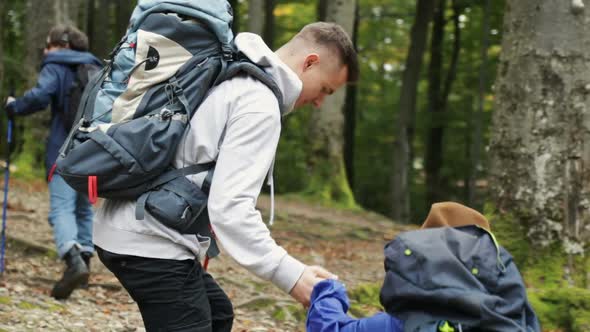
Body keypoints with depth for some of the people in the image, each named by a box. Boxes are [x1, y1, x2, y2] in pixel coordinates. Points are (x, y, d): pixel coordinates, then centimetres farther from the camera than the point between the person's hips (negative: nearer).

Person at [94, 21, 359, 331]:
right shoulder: (259, 103, -16)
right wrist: (290, 273, -25)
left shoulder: (231, 76, 14)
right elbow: (230, 207, -25)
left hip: (130, 229, 10)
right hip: (152, 242, -10)